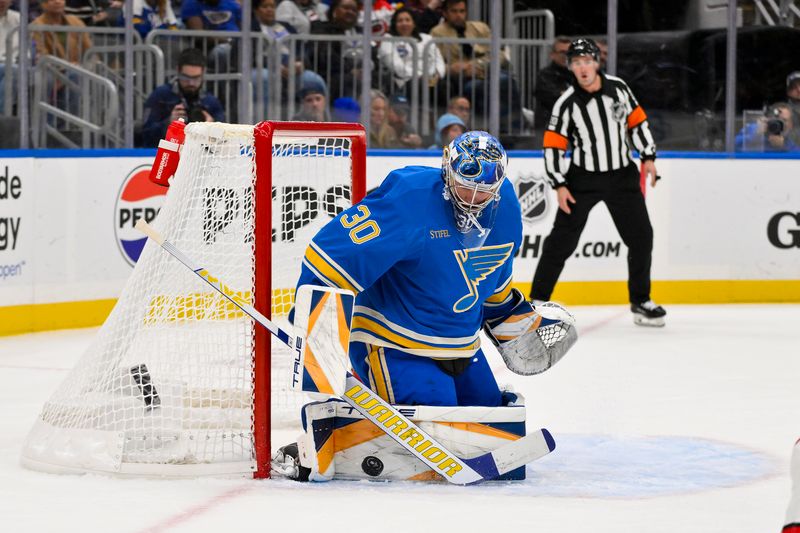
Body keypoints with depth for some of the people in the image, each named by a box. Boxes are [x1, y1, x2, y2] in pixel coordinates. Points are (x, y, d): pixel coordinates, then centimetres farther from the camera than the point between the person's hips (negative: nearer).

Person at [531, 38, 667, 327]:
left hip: (622, 175, 3)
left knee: (641, 237, 2)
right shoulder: (567, 103, -11)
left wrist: (648, 157, 3)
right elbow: (553, 146, -9)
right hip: (583, 178, -3)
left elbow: (637, 121, 8)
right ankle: (537, 300, 3)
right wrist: (559, 185, -14)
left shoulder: (618, 88, -4)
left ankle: (640, 301, 15)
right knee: (562, 240, -5)